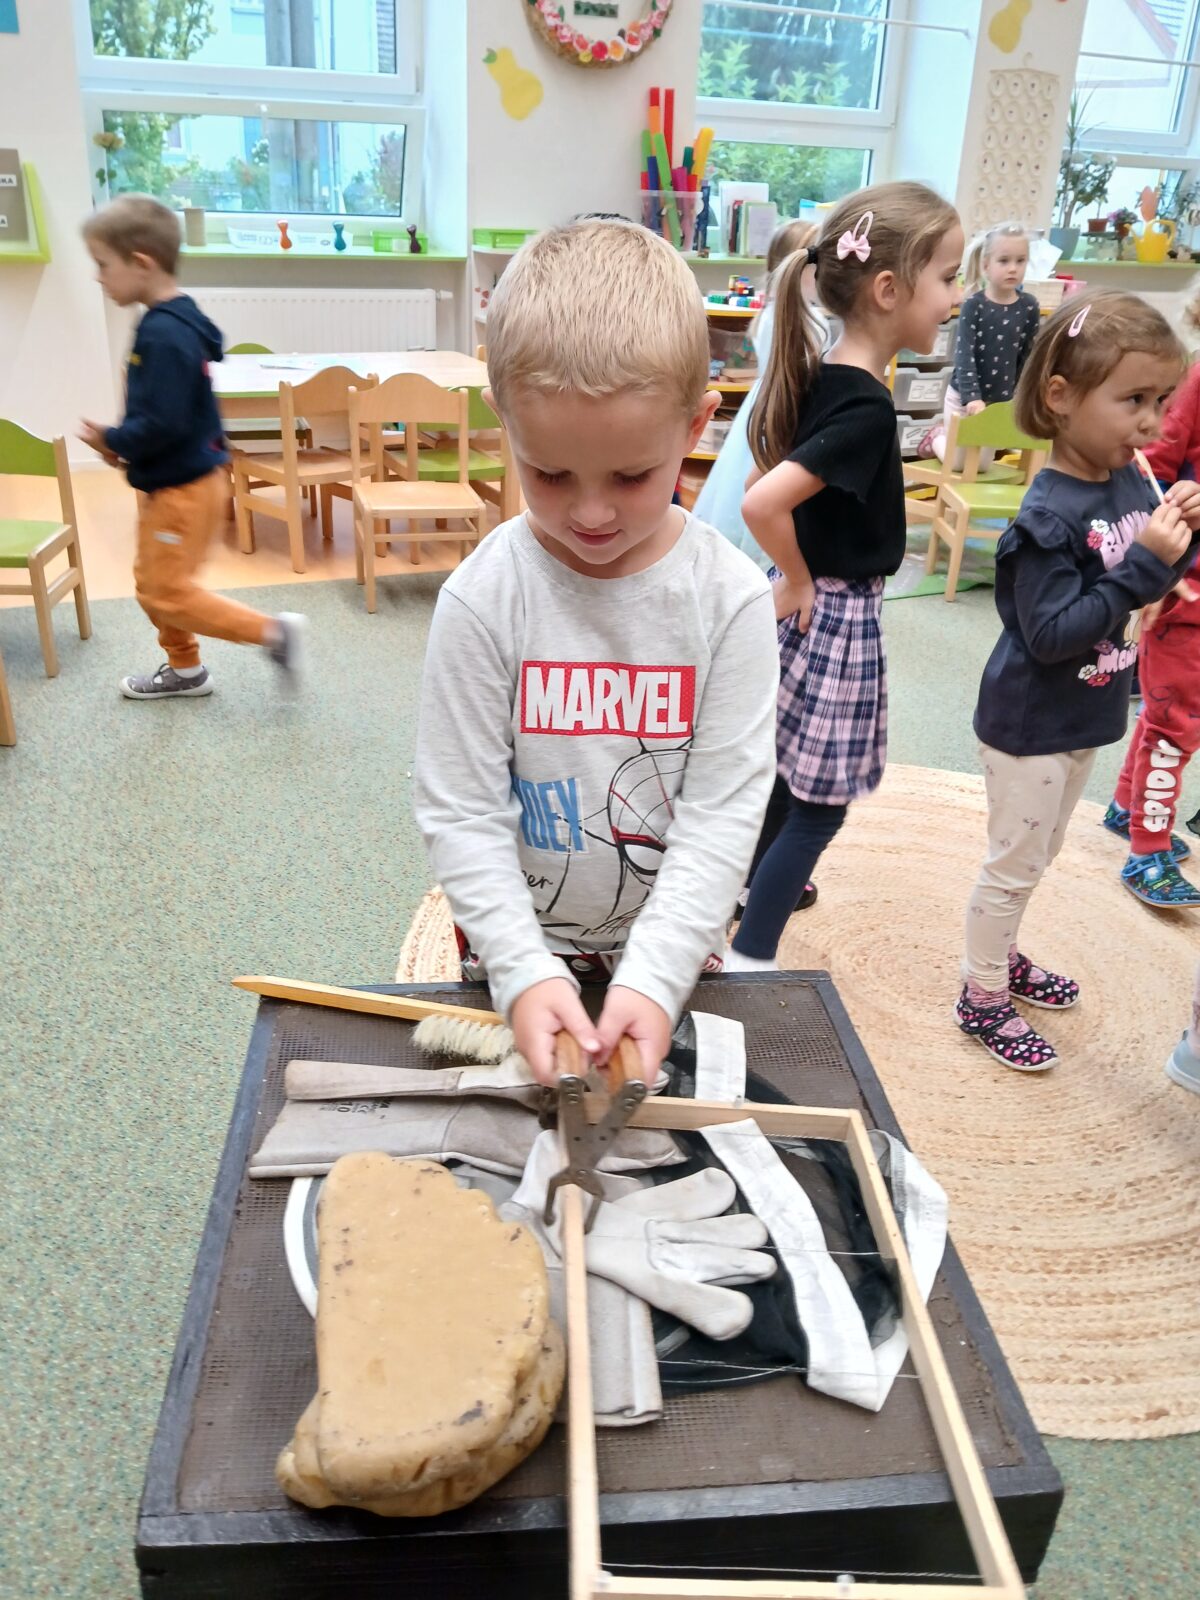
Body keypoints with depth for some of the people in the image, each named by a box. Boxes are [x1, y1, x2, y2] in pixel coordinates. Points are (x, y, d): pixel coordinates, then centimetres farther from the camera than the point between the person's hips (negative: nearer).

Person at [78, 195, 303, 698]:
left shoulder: (164, 334, -24)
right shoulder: (172, 320, 7)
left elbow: (164, 424, -28)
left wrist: (112, 441, -12)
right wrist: (124, 442, 5)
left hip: (184, 487, -10)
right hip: (173, 480, 10)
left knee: (169, 592, 0)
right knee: (152, 583, 19)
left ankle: (274, 631, 4)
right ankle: (185, 669, 33)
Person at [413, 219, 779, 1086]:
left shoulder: (731, 597, -16)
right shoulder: (483, 597, -18)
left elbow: (724, 810, -16)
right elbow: (460, 811, -15)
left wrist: (655, 974, -24)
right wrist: (524, 969, -23)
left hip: (671, 950, 1)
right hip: (520, 946, 0)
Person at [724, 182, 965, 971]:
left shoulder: (824, 379, 2)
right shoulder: (866, 406, -25)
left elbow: (775, 468, 16)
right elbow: (762, 504, -34)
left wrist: (800, 581, 10)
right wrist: (800, 585, -17)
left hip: (815, 607, 9)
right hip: (838, 617, -9)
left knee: (789, 778, 25)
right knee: (819, 805, 3)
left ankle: (756, 889, 45)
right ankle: (747, 963, 13)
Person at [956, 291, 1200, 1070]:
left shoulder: (1131, 480, -2)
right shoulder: (1049, 517, -25)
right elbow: (1051, 635, -28)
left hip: (1086, 715, 8)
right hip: (1031, 722, -8)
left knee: (1038, 854, 23)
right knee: (1014, 862, 7)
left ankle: (1001, 955, 44)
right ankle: (983, 998, 25)